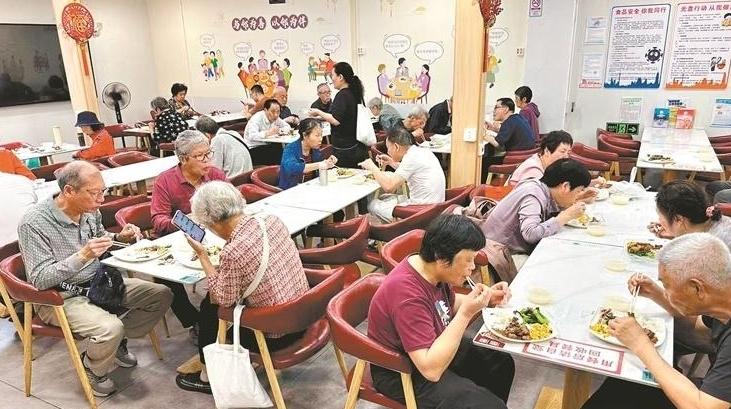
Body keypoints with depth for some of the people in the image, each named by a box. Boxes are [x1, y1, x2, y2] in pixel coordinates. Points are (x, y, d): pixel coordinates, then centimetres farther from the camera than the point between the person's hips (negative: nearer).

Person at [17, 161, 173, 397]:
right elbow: (40, 280, -23)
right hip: (60, 297, -7)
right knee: (111, 327, -31)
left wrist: (120, 238, -4)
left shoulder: (90, 210, -2)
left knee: (162, 296, -2)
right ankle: (92, 369, 3)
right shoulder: (34, 224, -22)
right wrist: (82, 256, -35)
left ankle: (117, 343, 16)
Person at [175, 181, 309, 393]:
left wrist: (202, 254, -7)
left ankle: (209, 375, 34)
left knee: (209, 307, 16)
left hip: (275, 335, -7)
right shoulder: (272, 220, -6)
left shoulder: (232, 251, -26)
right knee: (214, 299, 23)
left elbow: (223, 299, -9)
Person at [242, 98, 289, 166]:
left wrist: (280, 130, -11)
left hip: (267, 145, 7)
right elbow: (252, 136, -33)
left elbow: (287, 126, 12)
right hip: (253, 149, -7)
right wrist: (268, 133, -44)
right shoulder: (257, 118, -18)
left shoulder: (275, 118, 3)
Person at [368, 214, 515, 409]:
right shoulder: (408, 294, -35)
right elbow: (431, 369, -36)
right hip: (401, 371, -9)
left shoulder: (433, 269, -9)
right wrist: (466, 313, -35)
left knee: (501, 362, 14)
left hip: (435, 347, 9)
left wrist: (487, 298, -5)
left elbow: (449, 303, 13)